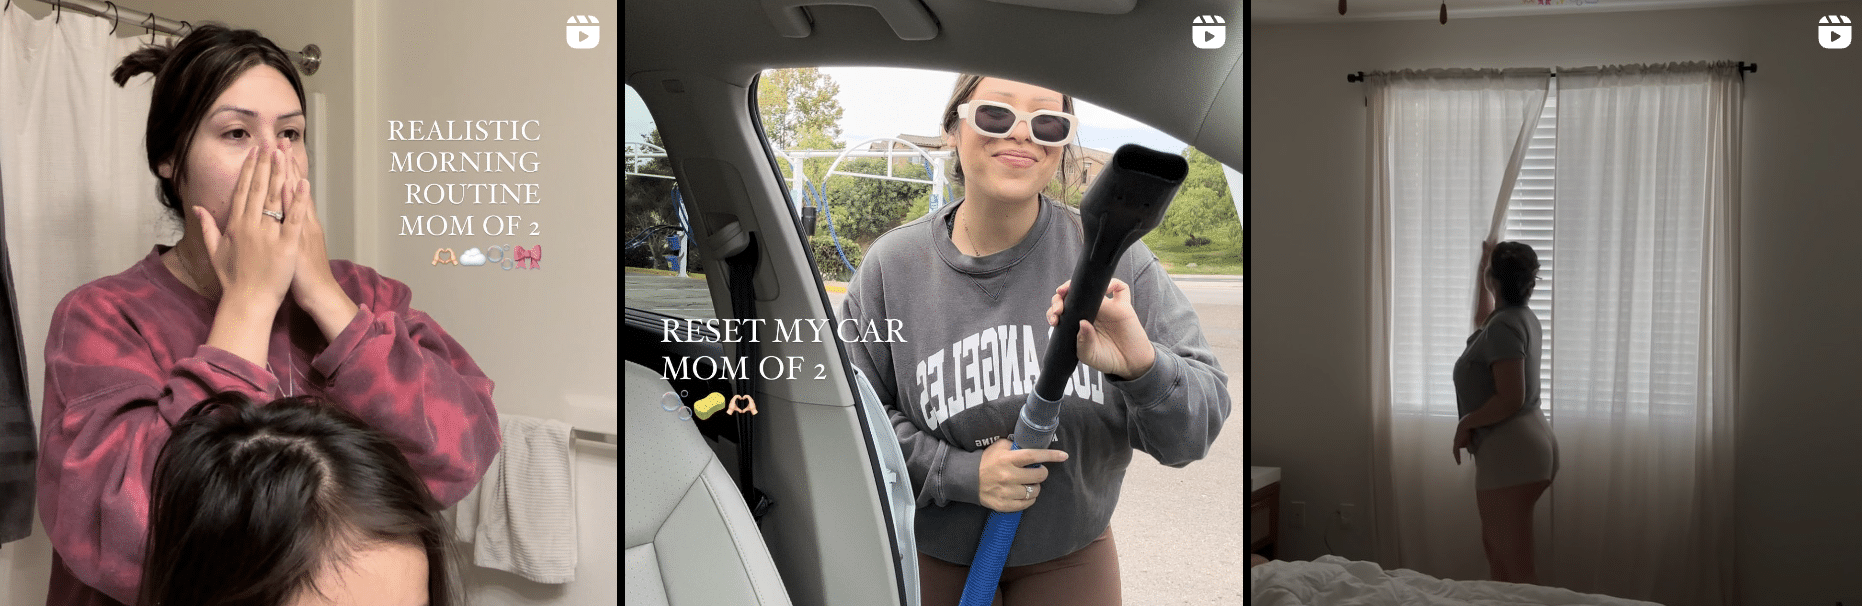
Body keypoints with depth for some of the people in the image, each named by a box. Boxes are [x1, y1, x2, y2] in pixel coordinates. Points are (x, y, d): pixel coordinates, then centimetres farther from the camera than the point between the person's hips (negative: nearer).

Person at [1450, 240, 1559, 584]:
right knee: (1494, 545, 20)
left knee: (1516, 565, -10)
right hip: (1521, 446, 11)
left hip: (1511, 451, -11)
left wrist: (1467, 423, -10)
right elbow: (1482, 322, 39)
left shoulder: (1504, 326, -17)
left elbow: (1510, 399, -24)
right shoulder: (1521, 318, 14)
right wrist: (1482, 274, 49)